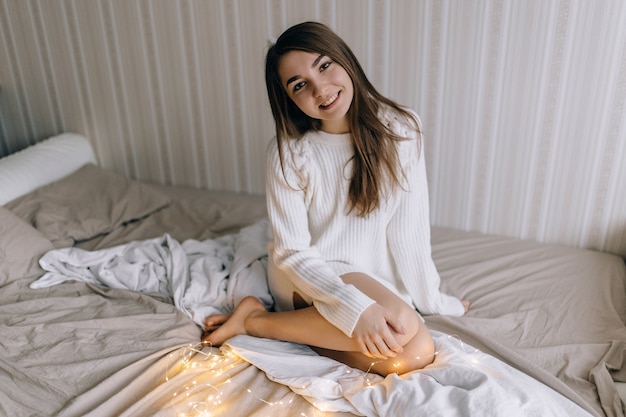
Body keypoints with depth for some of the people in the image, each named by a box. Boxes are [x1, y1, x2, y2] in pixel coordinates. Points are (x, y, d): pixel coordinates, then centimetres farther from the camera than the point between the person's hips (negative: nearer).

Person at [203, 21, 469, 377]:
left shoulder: (400, 129, -10)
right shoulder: (289, 153, -15)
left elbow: (409, 227, -5)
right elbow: (293, 253, -16)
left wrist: (431, 298, 0)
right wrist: (356, 307, -30)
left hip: (375, 277, 5)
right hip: (307, 275, -5)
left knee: (416, 356, -21)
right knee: (402, 325, -30)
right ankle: (254, 318, -15)